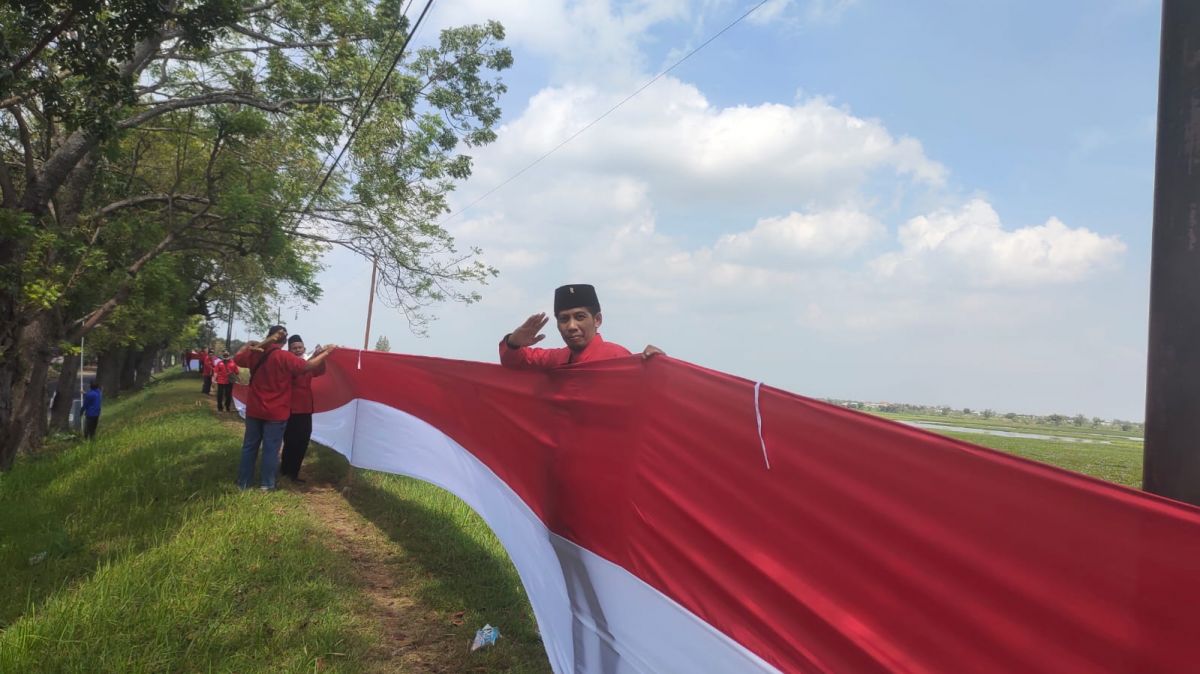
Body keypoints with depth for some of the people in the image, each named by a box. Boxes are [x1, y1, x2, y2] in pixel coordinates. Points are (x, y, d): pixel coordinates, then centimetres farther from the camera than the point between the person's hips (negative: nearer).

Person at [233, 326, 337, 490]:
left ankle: (243, 483, 18)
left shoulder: (254, 353, 1)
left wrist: (248, 345, 30)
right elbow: (308, 366, -16)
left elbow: (236, 358, 19)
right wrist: (326, 353, -6)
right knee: (271, 448, 3)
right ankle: (267, 485, 7)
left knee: (249, 446, 13)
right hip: (276, 412, -5)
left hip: (254, 410, 5)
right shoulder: (284, 357, -15)